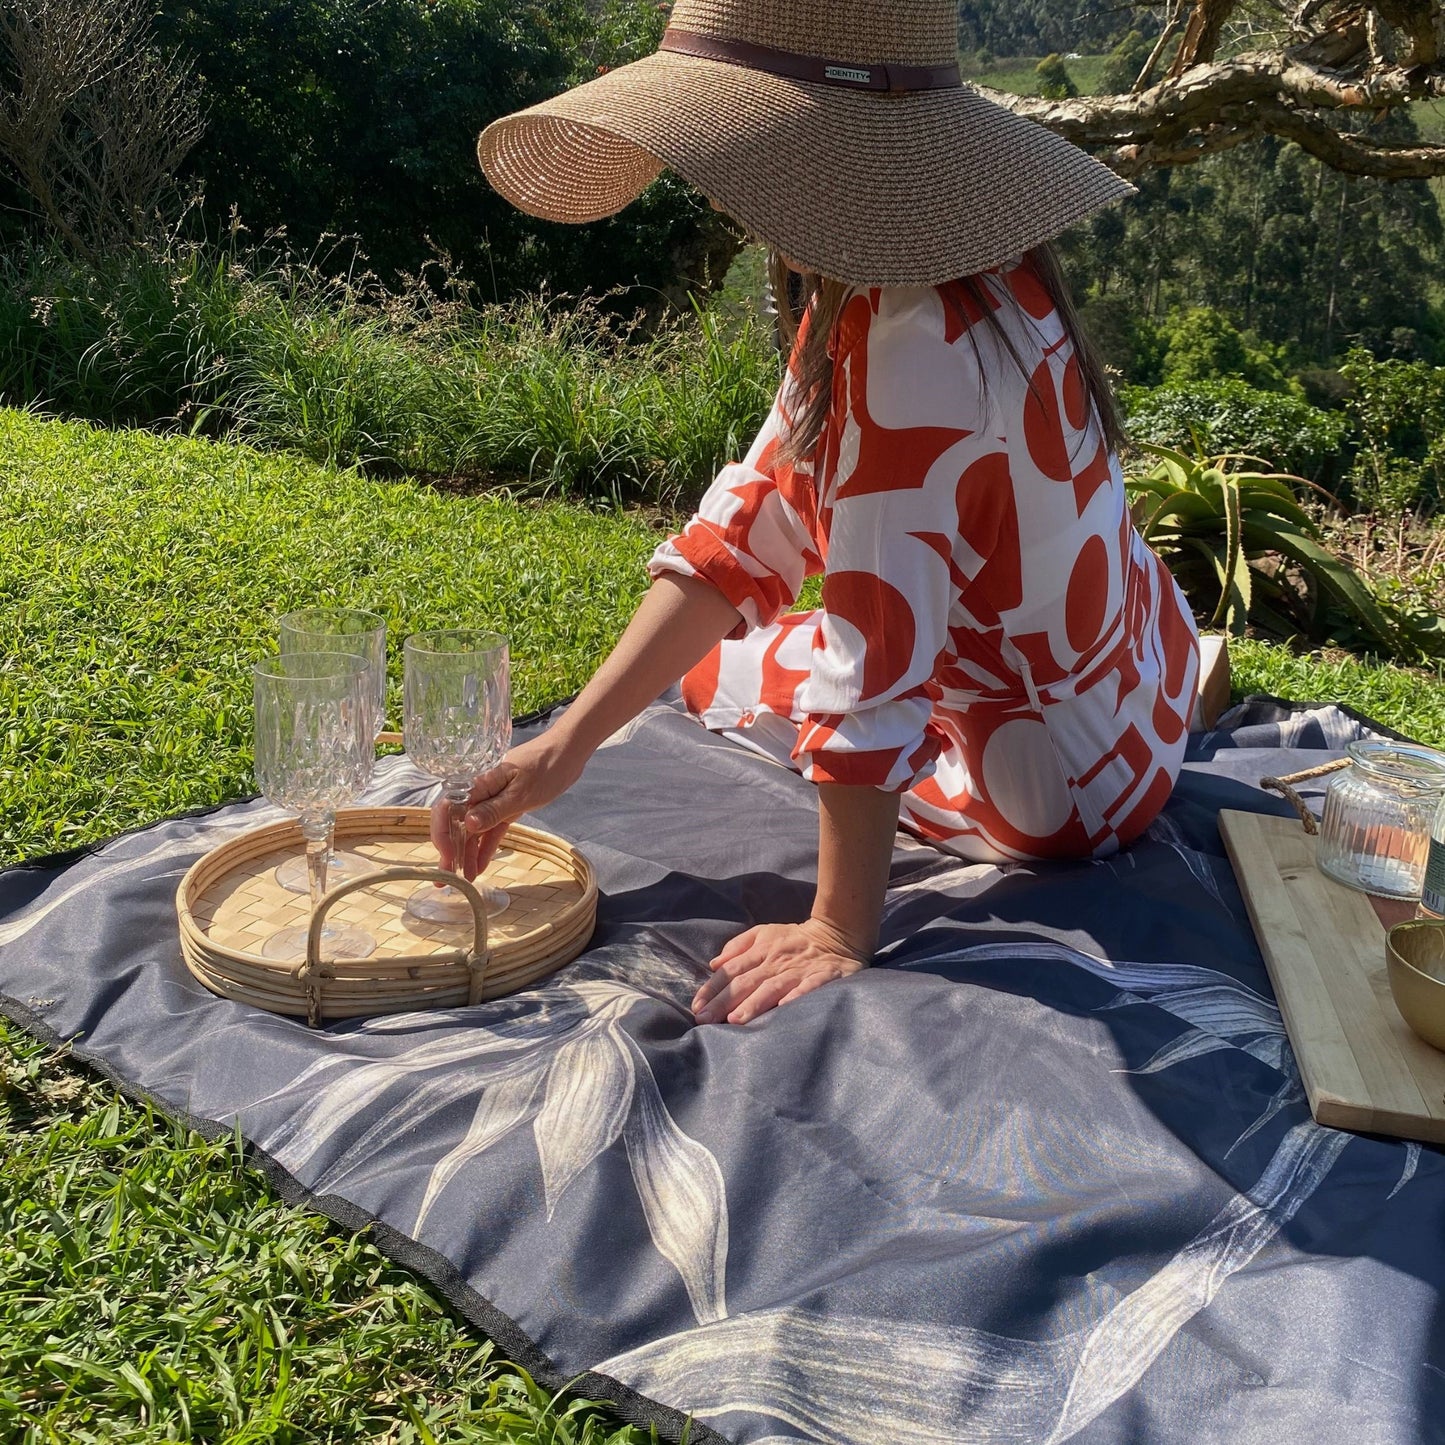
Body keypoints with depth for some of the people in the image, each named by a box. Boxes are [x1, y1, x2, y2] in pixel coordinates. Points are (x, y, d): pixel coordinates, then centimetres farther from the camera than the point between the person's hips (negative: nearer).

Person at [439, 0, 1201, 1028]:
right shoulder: (887, 282, -5)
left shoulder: (916, 343, -33)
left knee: (710, 665, 12)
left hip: (1060, 785, -7)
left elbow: (876, 669, -32)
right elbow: (744, 532, -8)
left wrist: (841, 932, -23)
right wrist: (567, 743, -13)